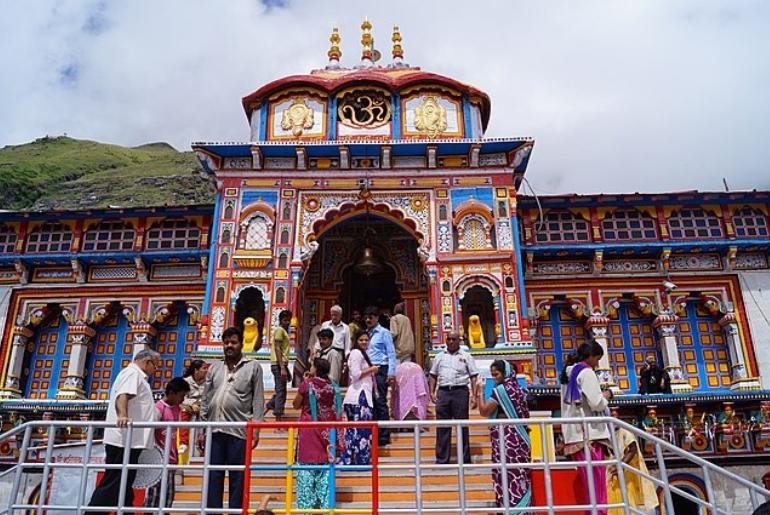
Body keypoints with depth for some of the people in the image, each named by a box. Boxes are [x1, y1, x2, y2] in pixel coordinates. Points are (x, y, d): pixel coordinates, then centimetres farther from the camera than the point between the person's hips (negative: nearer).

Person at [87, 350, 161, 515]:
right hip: (124, 440, -11)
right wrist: (122, 415, -44)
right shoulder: (132, 373, -7)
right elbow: (122, 396, -26)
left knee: (123, 484, 12)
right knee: (113, 484, -9)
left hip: (128, 441, 11)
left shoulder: (137, 376, 26)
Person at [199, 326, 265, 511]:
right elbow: (205, 400, 15)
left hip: (239, 431, -3)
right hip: (214, 430, 4)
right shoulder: (214, 368, 15)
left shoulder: (253, 367, 5)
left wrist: (256, 428, -7)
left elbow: (258, 401, 1)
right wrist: (201, 430, 10)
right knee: (213, 478, 7)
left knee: (237, 479, 2)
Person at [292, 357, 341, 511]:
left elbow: (296, 405, 2)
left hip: (309, 431, -3)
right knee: (325, 468, 9)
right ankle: (325, 504, 11)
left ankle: (305, 505, 4)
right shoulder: (333, 387, 1)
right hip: (327, 433, 4)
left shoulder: (307, 384, -11)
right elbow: (337, 412, 7)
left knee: (306, 469, 3)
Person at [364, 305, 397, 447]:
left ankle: (384, 436, 0)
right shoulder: (365, 333, 15)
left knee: (380, 402, -6)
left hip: (380, 370, -6)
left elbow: (391, 353, -4)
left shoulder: (384, 333, 0)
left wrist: (391, 373, -11)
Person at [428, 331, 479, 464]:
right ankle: (442, 459, 10)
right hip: (443, 392, 3)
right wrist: (432, 392, 5)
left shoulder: (466, 357, 7)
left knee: (462, 426, 1)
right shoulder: (440, 356, 16)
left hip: (460, 392, -3)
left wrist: (474, 395, -6)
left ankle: (465, 459, 9)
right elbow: (433, 376, 17)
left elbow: (474, 377, 3)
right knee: (442, 427, 4)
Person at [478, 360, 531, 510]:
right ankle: (523, 506, 12)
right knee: (520, 473, 9)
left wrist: (480, 392, -2)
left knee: (506, 474, -4)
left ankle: (509, 507, -2)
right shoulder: (519, 389, 12)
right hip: (519, 434, 8)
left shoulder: (500, 390, -11)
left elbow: (484, 411, -10)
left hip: (504, 435, -8)